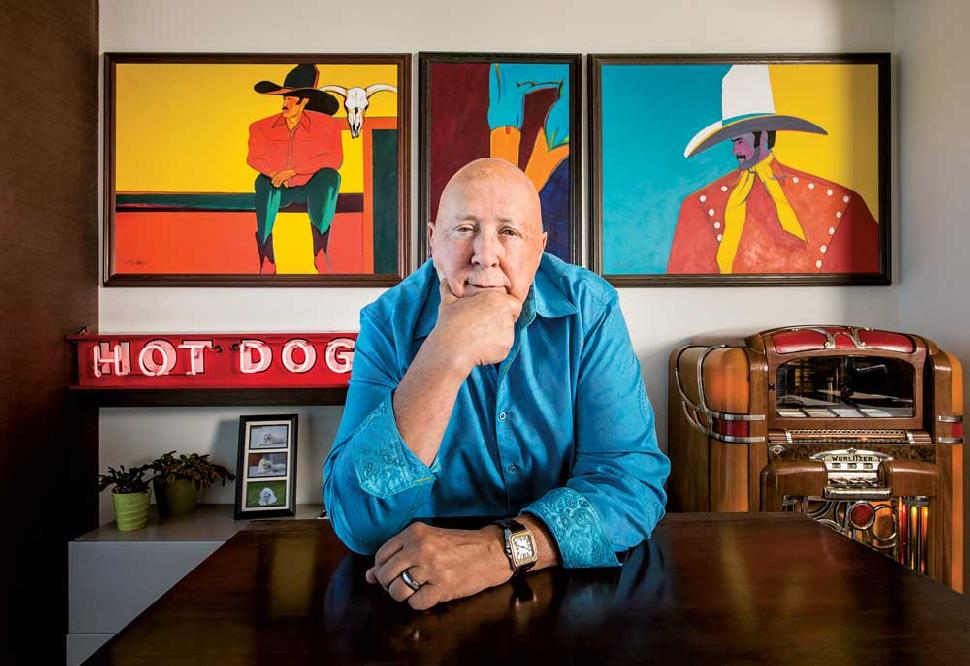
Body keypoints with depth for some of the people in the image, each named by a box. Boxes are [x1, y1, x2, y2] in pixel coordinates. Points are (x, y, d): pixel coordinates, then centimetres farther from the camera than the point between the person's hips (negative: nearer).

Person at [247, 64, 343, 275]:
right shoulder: (263, 127, 5)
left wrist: (293, 171, -20)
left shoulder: (325, 125, -2)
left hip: (311, 187, -1)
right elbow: (254, 158, 2)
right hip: (278, 189, 1)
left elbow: (333, 159, -13)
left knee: (329, 175, -33)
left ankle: (320, 254, -34)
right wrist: (275, 174, -21)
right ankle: (267, 262, -35)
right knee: (263, 182, -33)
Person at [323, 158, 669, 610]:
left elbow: (634, 476, -15)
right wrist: (447, 353, -29)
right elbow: (359, 525, -21)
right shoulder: (390, 323, -11)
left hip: (577, 582, 2)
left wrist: (503, 550, -30)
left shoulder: (588, 308, -9)